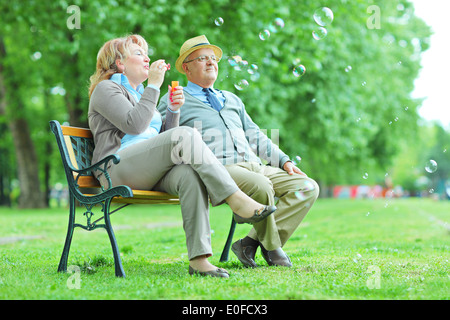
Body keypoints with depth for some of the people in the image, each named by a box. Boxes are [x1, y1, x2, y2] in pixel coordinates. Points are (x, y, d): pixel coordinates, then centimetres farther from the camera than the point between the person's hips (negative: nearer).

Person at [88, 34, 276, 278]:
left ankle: (199, 258, -41)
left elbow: (164, 138, 23)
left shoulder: (140, 93, 32)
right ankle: (236, 200, -33)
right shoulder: (106, 89, 8)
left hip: (150, 172, 7)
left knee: (190, 174, -30)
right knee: (185, 135, -29)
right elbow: (134, 125, -12)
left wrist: (174, 110, 7)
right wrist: (153, 85, -7)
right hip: (118, 168, -6)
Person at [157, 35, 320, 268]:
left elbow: (255, 137, 29)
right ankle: (271, 248, -11)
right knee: (260, 185, -36)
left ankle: (252, 242, -18)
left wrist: (284, 161, 15)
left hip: (255, 167, 7)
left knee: (307, 187, -12)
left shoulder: (231, 99, 31)